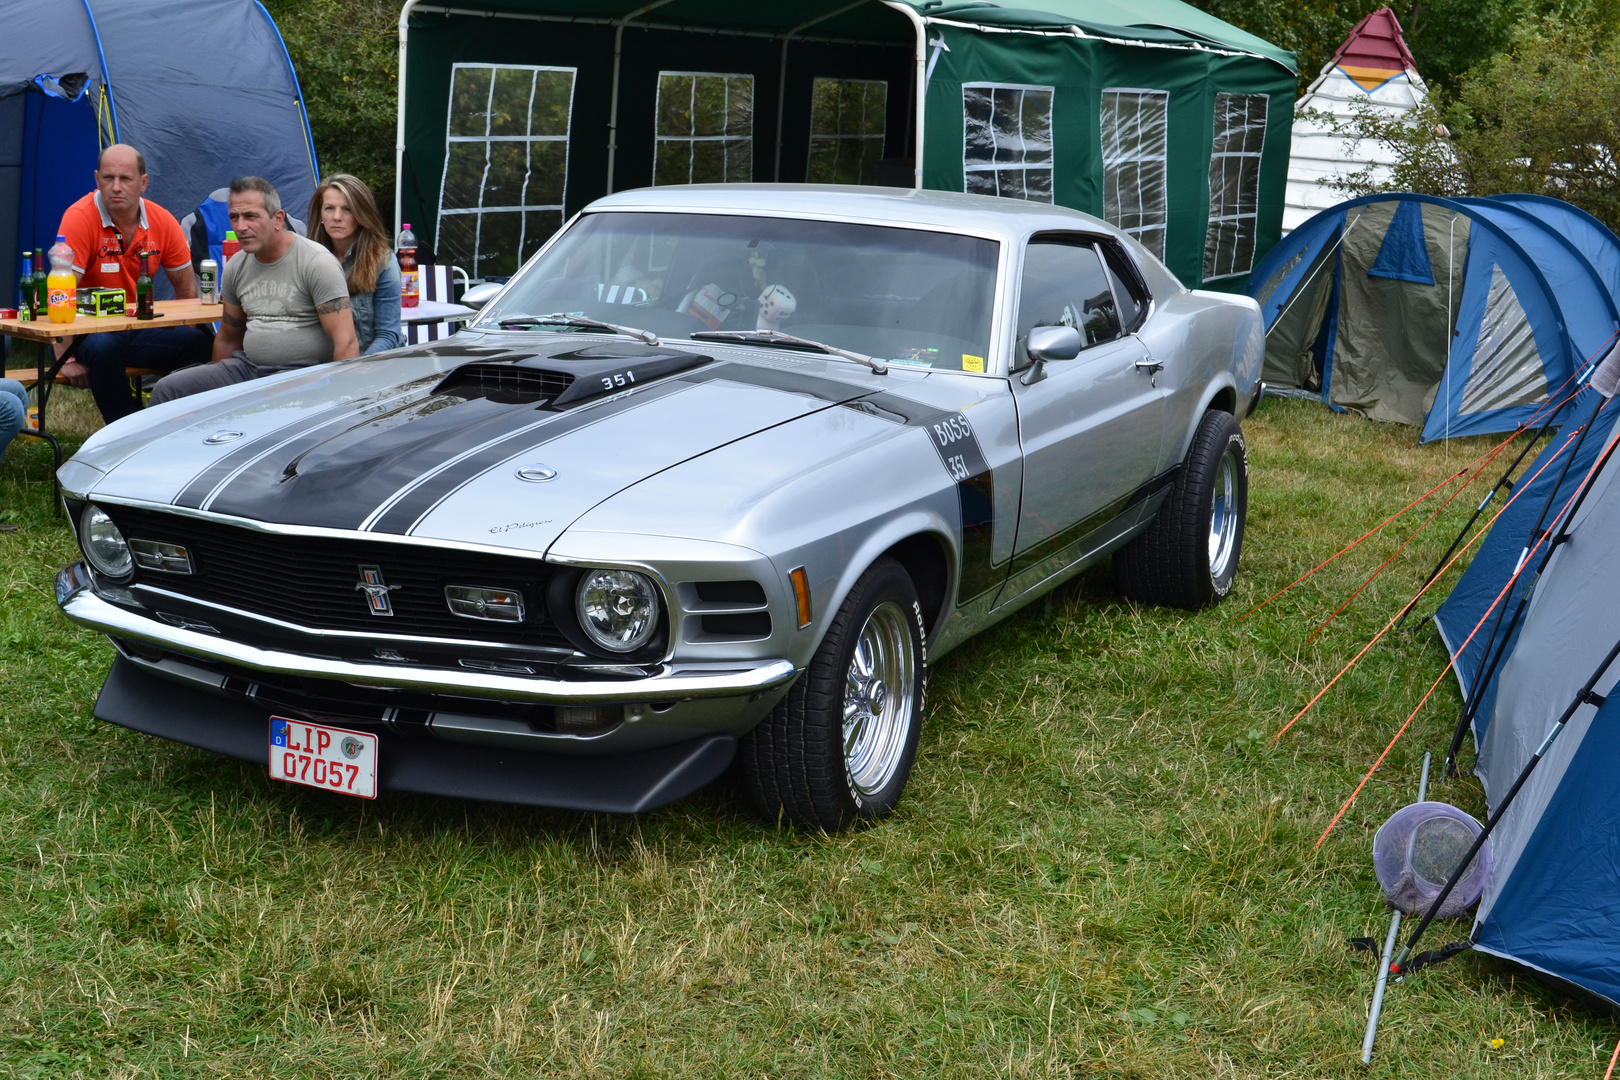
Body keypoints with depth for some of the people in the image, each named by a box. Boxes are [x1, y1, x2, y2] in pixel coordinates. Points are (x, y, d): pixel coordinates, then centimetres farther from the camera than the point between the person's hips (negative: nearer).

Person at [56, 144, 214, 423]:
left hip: (140, 331, 4)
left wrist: (184, 333, -4)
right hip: (88, 332, -4)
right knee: (102, 347, -38)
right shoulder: (80, 218, -17)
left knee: (202, 343, -19)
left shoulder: (162, 222, -2)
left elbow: (185, 285, 9)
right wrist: (66, 359, -23)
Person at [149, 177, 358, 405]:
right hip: (247, 367, 7)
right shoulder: (236, 267, 12)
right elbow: (228, 339, 26)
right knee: (167, 389, -8)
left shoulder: (317, 262, -9)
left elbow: (346, 343, -16)